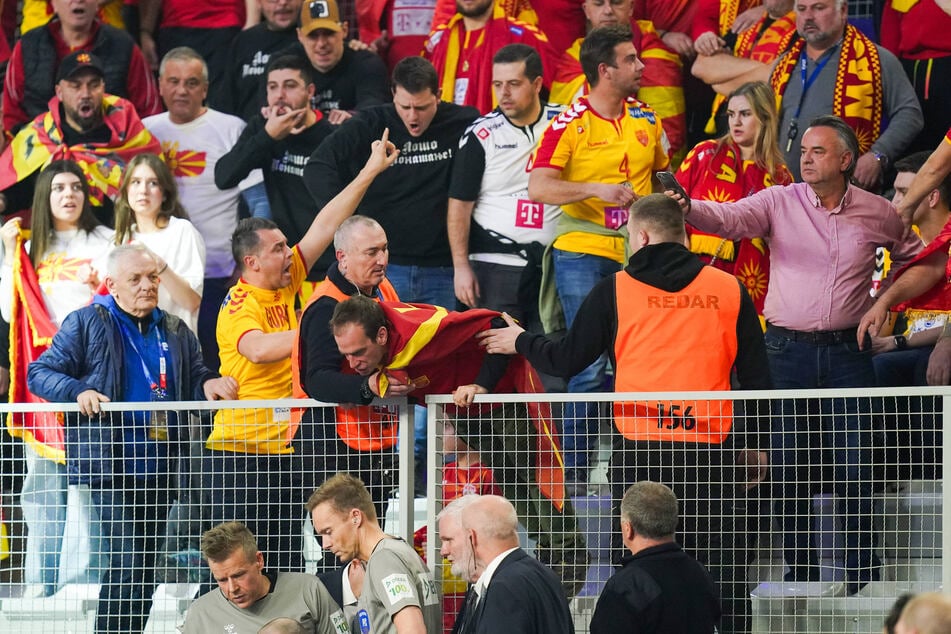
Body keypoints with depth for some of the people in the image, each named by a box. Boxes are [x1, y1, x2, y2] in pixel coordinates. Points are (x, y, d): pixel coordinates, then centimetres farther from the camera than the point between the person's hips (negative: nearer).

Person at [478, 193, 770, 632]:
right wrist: (754, 444, 20)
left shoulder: (614, 291, 1)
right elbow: (755, 376, 9)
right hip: (713, 449, 1)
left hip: (639, 451, 0)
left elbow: (566, 360, 8)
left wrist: (520, 342, 27)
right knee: (724, 573, 3)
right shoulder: (729, 290, 5)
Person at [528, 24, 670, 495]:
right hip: (583, 254, -5)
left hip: (637, 257, 5)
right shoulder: (570, 124, -7)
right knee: (590, 365, -8)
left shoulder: (646, 119, 11)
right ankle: (575, 471, 0)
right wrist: (596, 190, -27)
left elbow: (663, 175, 25)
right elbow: (538, 188, -16)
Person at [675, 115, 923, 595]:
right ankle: (799, 574, 11)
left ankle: (863, 578, 5)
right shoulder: (779, 203, 0)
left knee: (855, 468, -2)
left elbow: (912, 257, 23)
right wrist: (686, 208, -36)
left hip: (848, 351, 0)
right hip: (788, 348, 0)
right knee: (788, 468, 1)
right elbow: (728, 217, -17)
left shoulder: (878, 213, 5)